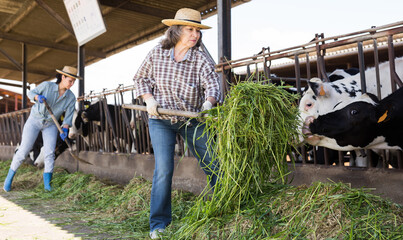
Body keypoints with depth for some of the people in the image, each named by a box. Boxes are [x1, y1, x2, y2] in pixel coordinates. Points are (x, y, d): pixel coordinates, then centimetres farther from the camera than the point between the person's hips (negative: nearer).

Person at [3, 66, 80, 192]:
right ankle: (9, 177, 15)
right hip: (34, 120, -2)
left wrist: (65, 130, -27)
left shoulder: (71, 97, -10)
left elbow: (68, 116, -10)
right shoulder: (47, 86, -16)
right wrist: (38, 97, -26)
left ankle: (47, 184, -4)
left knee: (50, 153, -11)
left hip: (51, 125, 2)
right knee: (23, 151, -4)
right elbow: (30, 93, -3)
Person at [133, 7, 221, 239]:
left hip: (193, 120, 1)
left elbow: (213, 84, -24)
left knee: (214, 165, 0)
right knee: (163, 169, -13)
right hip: (161, 119, -1)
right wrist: (149, 99, -6)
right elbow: (141, 78, 10)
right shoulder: (157, 54, -4)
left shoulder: (201, 60, -8)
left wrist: (208, 103, -45)